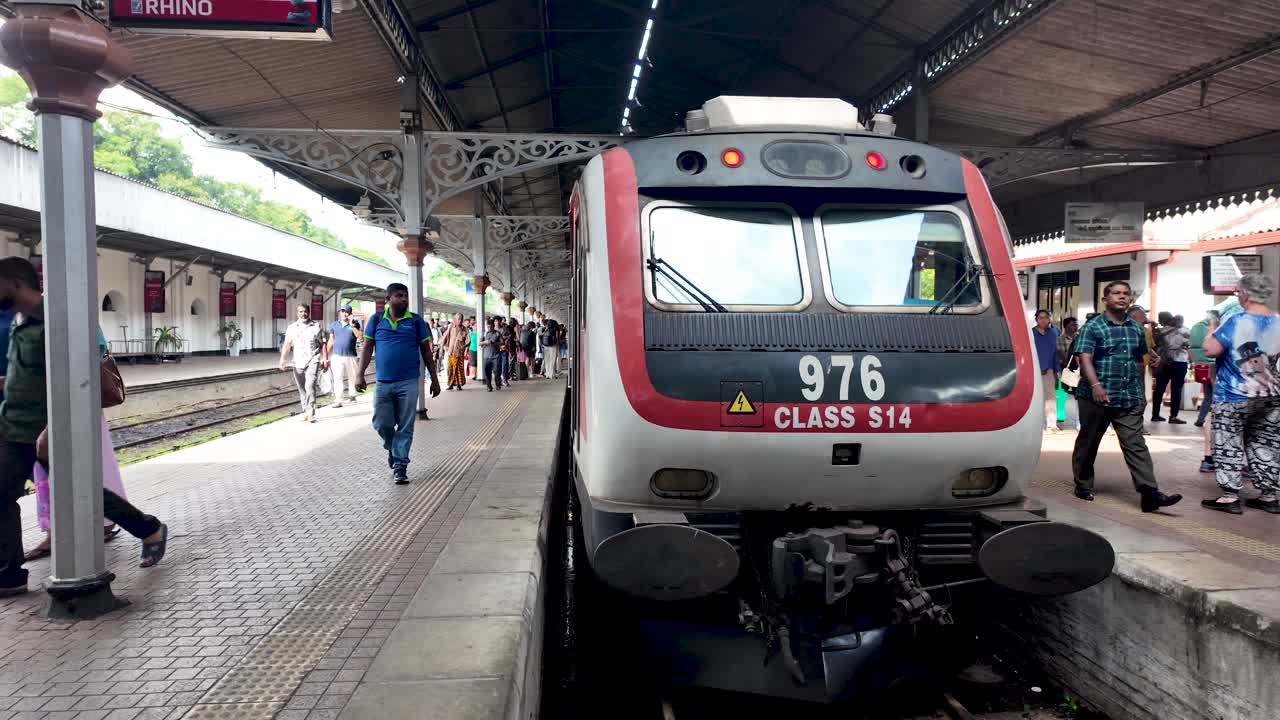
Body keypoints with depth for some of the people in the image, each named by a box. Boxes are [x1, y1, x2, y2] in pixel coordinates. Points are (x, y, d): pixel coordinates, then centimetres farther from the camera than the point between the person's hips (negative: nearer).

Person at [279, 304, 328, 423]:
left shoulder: (316, 326, 7)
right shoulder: (291, 328, 9)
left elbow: (322, 344, 7)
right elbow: (287, 344, 0)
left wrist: (325, 358, -4)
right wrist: (282, 358, -13)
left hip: (313, 361, -3)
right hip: (298, 362, 3)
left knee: (310, 386, -17)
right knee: (302, 389, 8)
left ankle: (311, 413, -17)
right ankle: (305, 412, 20)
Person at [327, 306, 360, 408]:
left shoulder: (354, 324, 1)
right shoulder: (334, 324, 10)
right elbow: (331, 341, 14)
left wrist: (352, 326, -26)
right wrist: (326, 355, 12)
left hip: (350, 356, -1)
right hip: (336, 356, 1)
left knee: (352, 377, 9)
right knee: (337, 378, -5)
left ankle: (353, 396, 26)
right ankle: (339, 400, -7)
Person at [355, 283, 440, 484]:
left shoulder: (416, 322, 4)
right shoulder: (376, 320, 6)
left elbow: (426, 351, 7)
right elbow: (367, 348, 7)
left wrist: (434, 379, 6)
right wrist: (360, 375, -2)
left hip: (408, 383, -1)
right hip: (383, 383, 1)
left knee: (405, 427, 0)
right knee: (381, 424, 4)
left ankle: (400, 466, 8)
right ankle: (392, 448, 35)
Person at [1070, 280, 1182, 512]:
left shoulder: (1137, 328, 13)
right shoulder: (1093, 326, -3)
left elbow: (1140, 360, 24)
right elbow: (1085, 358, -14)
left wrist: (1140, 393, 22)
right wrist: (1095, 385, -29)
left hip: (1130, 400, 4)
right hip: (1097, 397, -4)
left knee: (1136, 444, -4)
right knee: (1088, 442, 9)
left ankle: (1150, 493, -10)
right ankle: (1083, 485, 23)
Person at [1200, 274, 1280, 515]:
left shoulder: (1237, 321, -16)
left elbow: (1210, 349, -20)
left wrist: (1212, 333, -2)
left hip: (1234, 396, -6)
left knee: (1229, 445, 1)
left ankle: (1229, 496, 1)